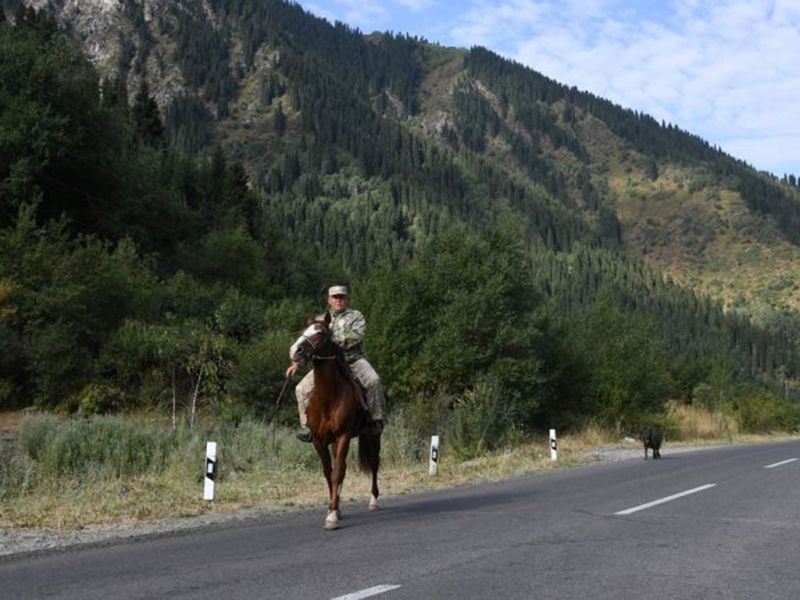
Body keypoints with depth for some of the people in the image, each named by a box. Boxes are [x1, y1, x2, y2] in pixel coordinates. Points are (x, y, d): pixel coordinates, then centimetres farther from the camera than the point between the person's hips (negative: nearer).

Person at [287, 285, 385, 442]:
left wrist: (337, 343, -19)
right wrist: (296, 363, 9)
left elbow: (357, 335, -11)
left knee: (373, 381, -30)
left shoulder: (356, 316, 8)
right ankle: (307, 426, 3)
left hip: (353, 360, -3)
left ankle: (376, 420, -16)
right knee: (302, 389, -10)